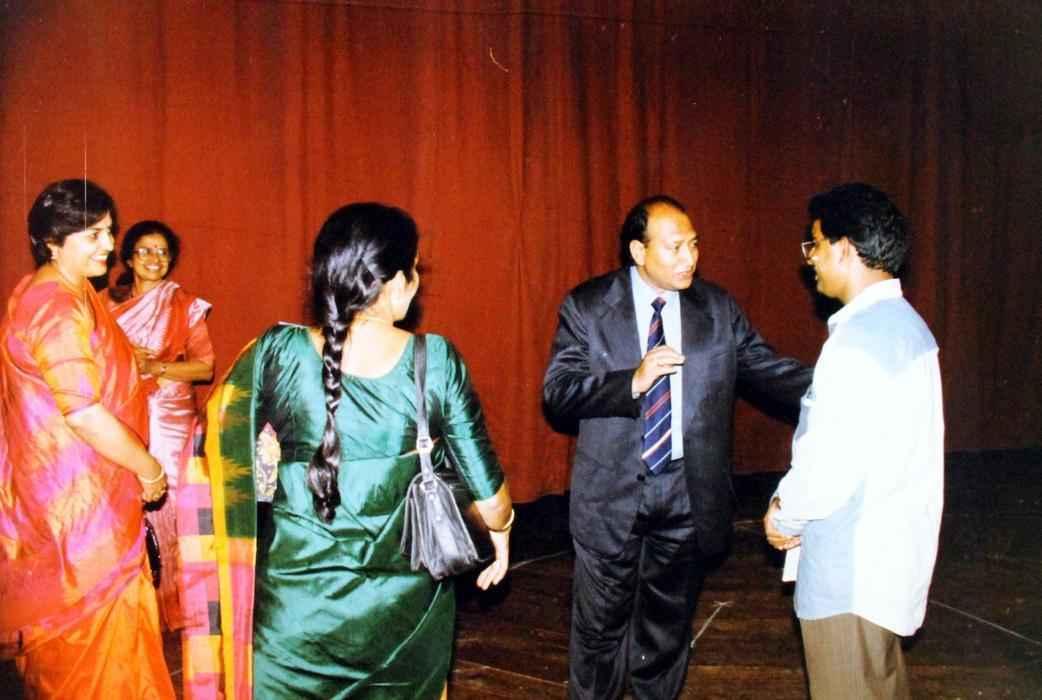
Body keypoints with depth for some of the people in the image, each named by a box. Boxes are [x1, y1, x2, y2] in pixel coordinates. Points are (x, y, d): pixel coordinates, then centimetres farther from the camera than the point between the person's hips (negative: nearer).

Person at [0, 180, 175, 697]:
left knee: (68, 616, 22)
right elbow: (85, 413, -26)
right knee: (92, 616, 3)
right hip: (76, 490, -10)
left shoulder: (69, 293, 8)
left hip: (69, 480, 10)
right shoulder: (56, 308, -23)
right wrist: (148, 468, -15)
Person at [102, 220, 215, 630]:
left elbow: (206, 366, -2)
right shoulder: (108, 302, 8)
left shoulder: (185, 306, 2)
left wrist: (156, 368, -14)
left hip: (169, 418, -2)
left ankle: (171, 604, 11)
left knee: (167, 508, -2)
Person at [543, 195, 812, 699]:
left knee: (669, 621, 20)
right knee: (601, 621, 13)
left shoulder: (717, 308, -1)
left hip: (690, 492, 2)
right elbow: (557, 393, -13)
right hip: (612, 491, -2)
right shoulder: (586, 306, -7)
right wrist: (633, 381, -27)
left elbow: (769, 369, -3)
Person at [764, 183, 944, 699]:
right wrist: (790, 501, 8)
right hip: (892, 553, 9)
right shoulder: (905, 324, 7)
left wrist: (784, 516, -8)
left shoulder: (860, 340, -24)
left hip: (851, 573, -9)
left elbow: (830, 471, -27)